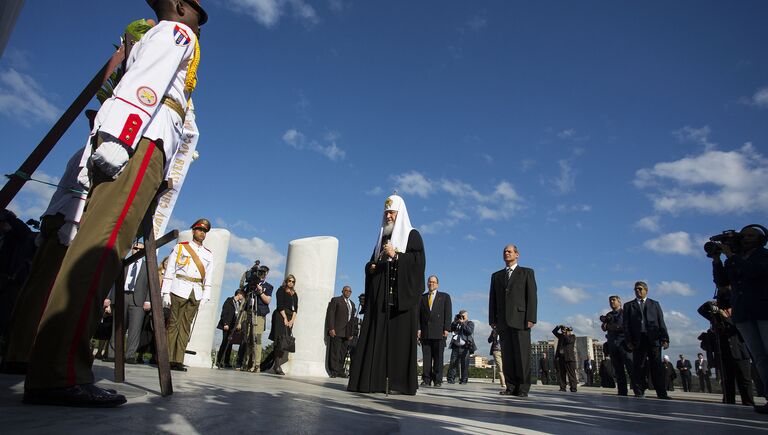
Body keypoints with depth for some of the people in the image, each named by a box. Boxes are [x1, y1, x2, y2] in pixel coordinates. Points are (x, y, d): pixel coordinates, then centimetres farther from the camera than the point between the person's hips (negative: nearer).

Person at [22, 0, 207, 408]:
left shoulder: (147, 39, 39)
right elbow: (145, 85, -7)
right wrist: (119, 139, -19)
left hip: (117, 142, 9)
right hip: (142, 138, -9)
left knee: (94, 243, 0)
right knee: (103, 245, -21)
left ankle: (52, 369, 0)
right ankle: (59, 373, -26)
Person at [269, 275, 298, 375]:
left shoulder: (294, 294, 19)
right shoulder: (281, 290, 4)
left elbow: (295, 308, 11)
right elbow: (280, 305, -6)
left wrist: (292, 320, -3)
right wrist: (285, 318, -11)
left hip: (290, 319, 5)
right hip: (281, 316, -5)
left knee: (287, 341, -4)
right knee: (280, 341, -13)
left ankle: (276, 366, -3)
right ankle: (277, 366, -14)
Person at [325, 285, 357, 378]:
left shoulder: (352, 304, 21)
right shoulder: (335, 300, 3)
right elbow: (330, 314, -5)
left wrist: (352, 333, 13)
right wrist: (331, 328, -14)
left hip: (347, 332, 6)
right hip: (337, 331, -6)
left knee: (343, 352, 5)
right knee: (335, 351, -5)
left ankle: (340, 371, 12)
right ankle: (333, 371, 1)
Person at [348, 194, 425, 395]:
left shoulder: (412, 235, 5)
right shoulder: (383, 237, 22)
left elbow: (419, 260, -8)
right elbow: (371, 262, 26)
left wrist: (396, 255, -14)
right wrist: (371, 266, 4)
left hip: (402, 294, -6)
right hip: (380, 295, 6)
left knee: (400, 337, -8)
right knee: (376, 337, -1)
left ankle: (401, 382, -5)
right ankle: (373, 380, 1)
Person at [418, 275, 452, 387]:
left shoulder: (445, 296, 12)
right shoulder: (422, 297, 16)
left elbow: (448, 313, 4)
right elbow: (418, 314, 10)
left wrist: (446, 329, -6)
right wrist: (418, 329, -1)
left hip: (439, 332, -2)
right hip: (425, 332, 2)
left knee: (438, 357, 0)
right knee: (426, 357, 1)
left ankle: (437, 380, 6)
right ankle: (426, 380, 5)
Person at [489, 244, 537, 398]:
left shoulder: (527, 272, 9)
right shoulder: (496, 275, 19)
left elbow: (531, 296, 0)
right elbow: (493, 299, 15)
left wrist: (531, 318, -10)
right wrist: (492, 319, 7)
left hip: (520, 319, -3)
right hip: (503, 321, 3)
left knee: (522, 355, -4)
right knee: (507, 355, 2)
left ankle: (523, 388, 1)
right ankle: (511, 387, 6)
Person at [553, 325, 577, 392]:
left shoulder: (572, 336, 2)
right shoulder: (561, 336, 17)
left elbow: (568, 341, -17)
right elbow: (554, 331, 17)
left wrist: (565, 333, -9)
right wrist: (559, 326, 3)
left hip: (569, 359, -6)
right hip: (560, 358, 6)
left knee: (571, 374, -6)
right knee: (561, 374, 4)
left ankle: (573, 388, -2)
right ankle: (562, 387, 7)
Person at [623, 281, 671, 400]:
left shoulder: (654, 304, 17)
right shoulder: (628, 305, 14)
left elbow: (661, 322, 9)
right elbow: (626, 324, 8)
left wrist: (665, 339, -2)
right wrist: (629, 341, -3)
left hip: (654, 339, 0)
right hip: (638, 340, 0)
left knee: (657, 367, 0)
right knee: (638, 368, 0)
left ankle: (661, 393, 4)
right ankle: (639, 393, 4)